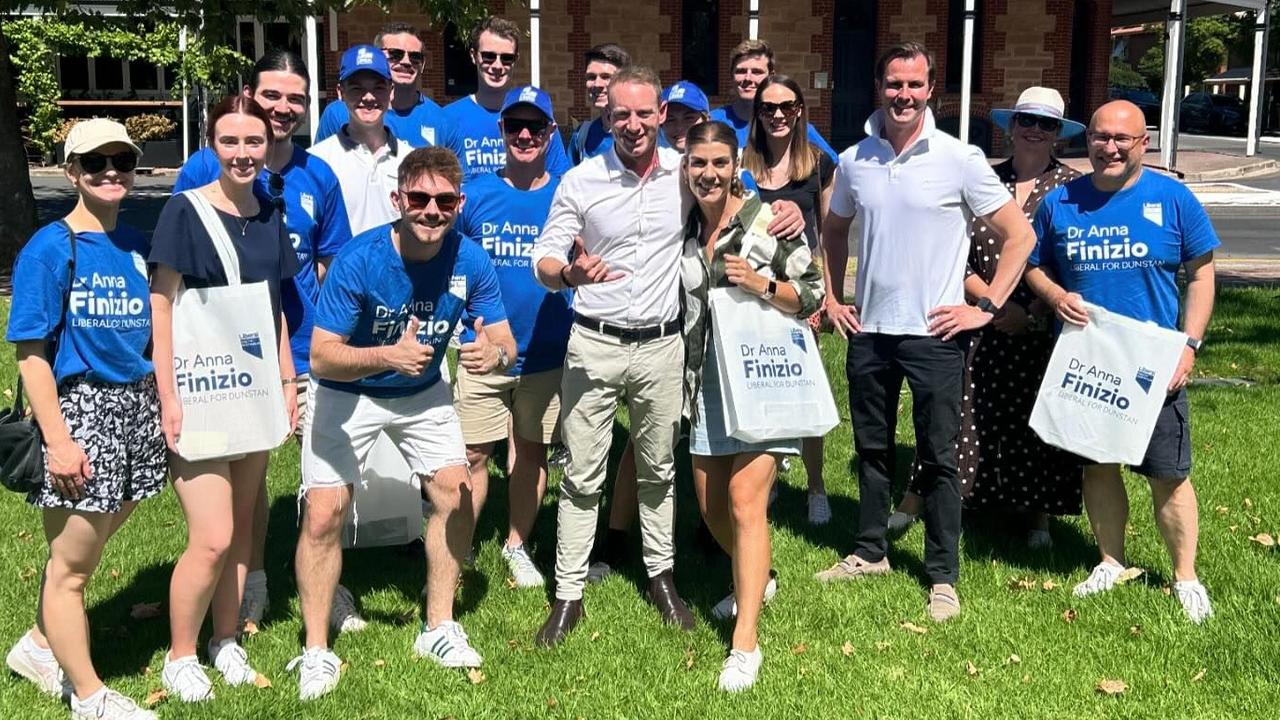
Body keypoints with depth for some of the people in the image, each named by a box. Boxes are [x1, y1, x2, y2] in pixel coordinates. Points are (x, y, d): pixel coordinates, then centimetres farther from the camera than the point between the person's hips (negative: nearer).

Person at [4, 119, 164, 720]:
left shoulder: (137, 246, 8)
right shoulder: (49, 249, -10)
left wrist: (162, 407, 11)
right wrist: (57, 439, -17)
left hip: (136, 406, 6)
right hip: (78, 407, -6)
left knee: (85, 549, 17)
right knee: (71, 564, 7)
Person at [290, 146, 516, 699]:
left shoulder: (470, 261, -19)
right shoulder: (359, 260, -30)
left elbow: (505, 343, -14)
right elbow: (321, 358, -31)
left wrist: (493, 353, -39)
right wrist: (389, 355, -48)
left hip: (423, 393, 4)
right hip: (348, 394, -4)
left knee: (458, 495, -1)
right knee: (323, 514, -10)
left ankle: (439, 628, 17)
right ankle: (316, 652, 5)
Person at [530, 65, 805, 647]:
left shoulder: (686, 171, -1)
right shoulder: (579, 181, -6)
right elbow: (544, 263, -4)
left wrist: (787, 211, -6)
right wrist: (570, 274, -28)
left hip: (661, 344, 2)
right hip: (594, 343, -1)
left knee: (658, 469, 15)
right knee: (582, 475, 4)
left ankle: (661, 575, 31)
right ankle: (569, 592, 14)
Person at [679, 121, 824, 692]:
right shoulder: (683, 227, 6)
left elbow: (813, 295, -6)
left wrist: (762, 285, -21)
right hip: (708, 378, 6)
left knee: (745, 499, -14)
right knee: (710, 504, 12)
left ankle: (745, 643, -9)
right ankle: (756, 580, 42)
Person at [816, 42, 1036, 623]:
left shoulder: (959, 160, -8)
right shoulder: (854, 161, 4)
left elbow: (1019, 236, -4)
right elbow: (834, 230, 22)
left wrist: (985, 308, -8)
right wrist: (832, 297, 13)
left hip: (933, 335, -4)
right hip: (867, 332, 4)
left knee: (938, 459, 3)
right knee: (871, 449, 16)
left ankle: (942, 576, 14)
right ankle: (869, 552, 31)